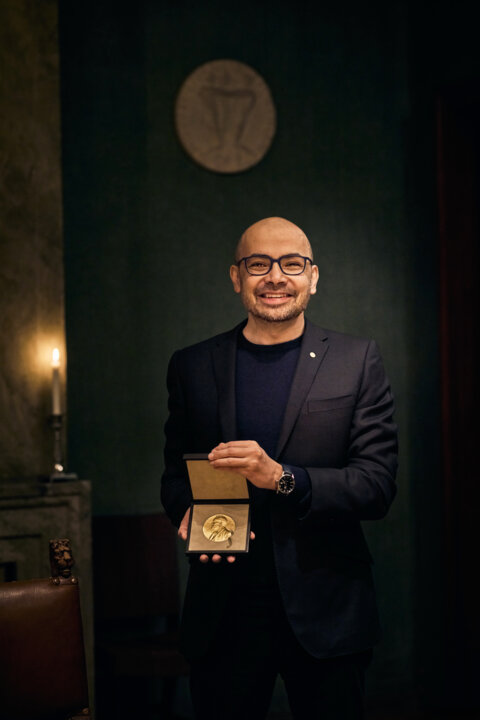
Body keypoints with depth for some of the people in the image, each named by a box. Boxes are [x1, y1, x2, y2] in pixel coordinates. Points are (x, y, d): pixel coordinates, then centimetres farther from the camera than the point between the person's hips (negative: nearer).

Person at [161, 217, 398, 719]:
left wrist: (281, 477, -20)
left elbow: (377, 484, -5)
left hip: (325, 616, -1)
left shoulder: (357, 361, 1)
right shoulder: (191, 366, 8)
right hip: (222, 614, 1)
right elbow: (175, 475, 14)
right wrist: (189, 511, -9)